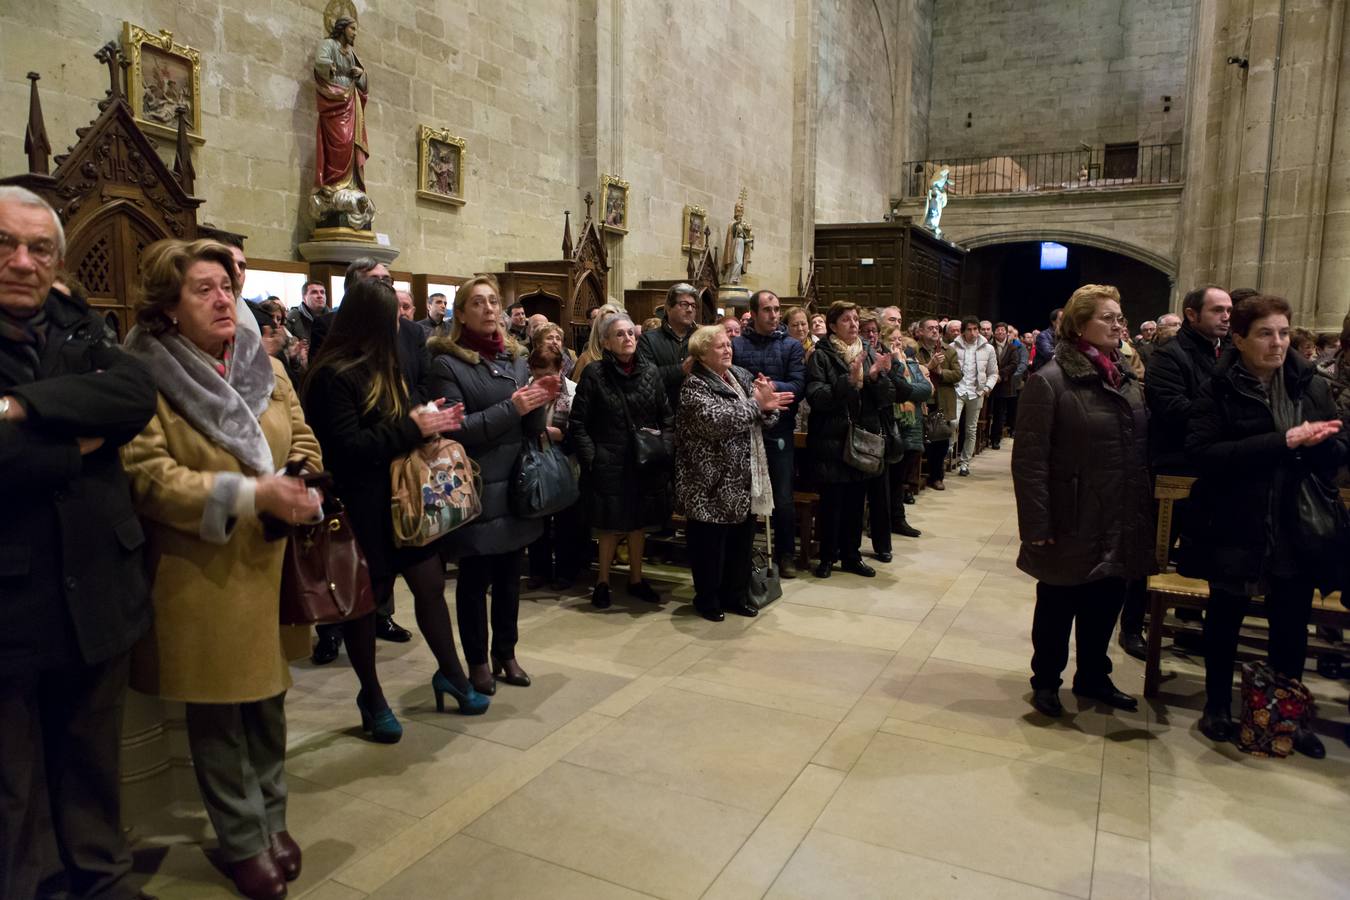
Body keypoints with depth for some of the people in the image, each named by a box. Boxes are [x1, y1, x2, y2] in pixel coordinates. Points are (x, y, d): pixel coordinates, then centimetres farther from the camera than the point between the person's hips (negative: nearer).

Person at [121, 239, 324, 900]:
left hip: (270, 569, 5)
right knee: (217, 713, 9)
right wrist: (250, 494, -23)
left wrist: (302, 493, -11)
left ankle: (271, 821, 34)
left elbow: (305, 446, 10)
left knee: (268, 701, 15)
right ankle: (243, 842, 26)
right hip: (200, 578, -4)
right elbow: (149, 475, -15)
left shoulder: (267, 369, 9)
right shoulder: (145, 376, -8)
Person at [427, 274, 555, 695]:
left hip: (515, 486, 5)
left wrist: (540, 401, -11)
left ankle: (505, 653, 29)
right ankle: (478, 661, 22)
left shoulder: (515, 358, 11)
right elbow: (454, 428, -15)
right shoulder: (446, 363, -6)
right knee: (475, 579, 6)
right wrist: (511, 408, -21)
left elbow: (532, 430, 9)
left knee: (509, 575, 13)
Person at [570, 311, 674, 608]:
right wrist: (591, 459, -12)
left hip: (646, 463, 4)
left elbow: (667, 416, 8)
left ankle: (636, 579, 29)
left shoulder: (651, 372, 4)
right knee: (611, 524, 5)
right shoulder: (594, 375, -7)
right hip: (609, 464, -3)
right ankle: (602, 582, 22)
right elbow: (578, 423, -6)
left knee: (640, 522, 14)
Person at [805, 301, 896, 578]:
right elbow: (816, 397, -17)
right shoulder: (821, 356, -5)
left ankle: (851, 555, 24)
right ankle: (827, 556, 16)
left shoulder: (870, 354, 9)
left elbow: (887, 398, 4)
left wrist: (877, 376, -15)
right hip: (831, 441, -4)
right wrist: (849, 380, -26)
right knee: (831, 501, 0)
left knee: (856, 500, 11)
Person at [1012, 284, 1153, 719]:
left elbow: (1143, 447, 15)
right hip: (1073, 524, -6)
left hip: (1121, 526, 6)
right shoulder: (1050, 381, -13)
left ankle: (1093, 677, 38)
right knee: (1058, 607, 10)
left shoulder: (1125, 378, 9)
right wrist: (1037, 526, -18)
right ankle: (1046, 681, 29)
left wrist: (1144, 511, 10)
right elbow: (1030, 459, -15)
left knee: (1106, 604, 18)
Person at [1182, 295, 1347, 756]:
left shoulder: (1313, 386, 5)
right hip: (1234, 529, -3)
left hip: (1296, 531, 3)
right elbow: (1201, 453, -19)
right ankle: (1218, 705, 29)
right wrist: (1282, 443, -24)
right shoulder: (1216, 390, -7)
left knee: (1291, 626, 12)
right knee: (1226, 618, 12)